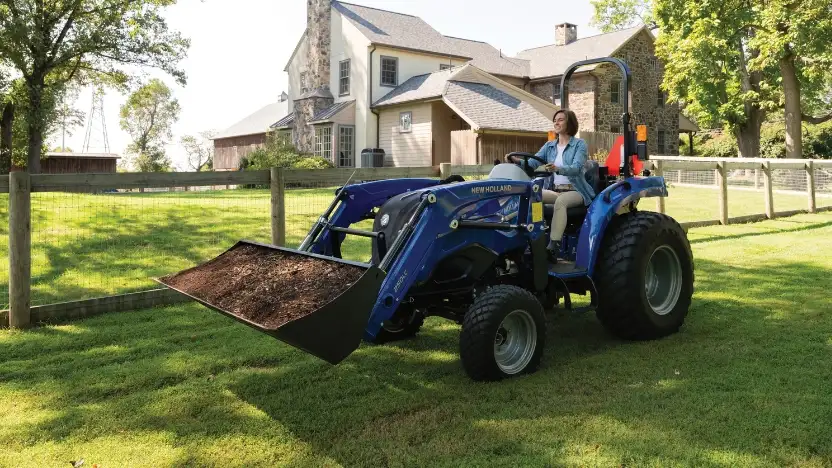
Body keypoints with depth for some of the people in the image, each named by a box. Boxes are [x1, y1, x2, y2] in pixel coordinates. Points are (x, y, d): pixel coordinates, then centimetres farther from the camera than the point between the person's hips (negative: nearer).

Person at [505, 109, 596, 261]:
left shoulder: (579, 144, -2)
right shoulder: (549, 146, 14)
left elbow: (576, 168, -20)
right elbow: (532, 163, -1)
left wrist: (557, 168, -40)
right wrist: (517, 160, -23)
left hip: (575, 191, -5)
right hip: (555, 190, 5)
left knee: (560, 201, -38)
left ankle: (553, 247, -46)